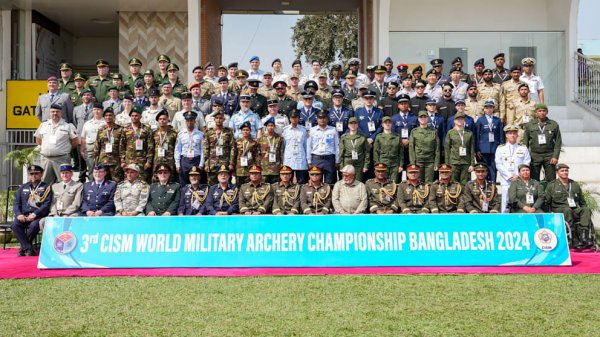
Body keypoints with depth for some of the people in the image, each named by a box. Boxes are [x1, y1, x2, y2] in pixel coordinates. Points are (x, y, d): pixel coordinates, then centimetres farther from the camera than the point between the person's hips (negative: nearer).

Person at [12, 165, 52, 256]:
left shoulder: (46, 188, 8)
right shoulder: (23, 187, 21)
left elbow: (47, 204, -5)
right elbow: (16, 203, 14)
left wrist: (35, 214, -18)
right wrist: (19, 214, -7)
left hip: (38, 216, -3)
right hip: (23, 216, 3)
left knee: (34, 225, -36)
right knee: (15, 224, -29)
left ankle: (23, 247, -11)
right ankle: (29, 248, -25)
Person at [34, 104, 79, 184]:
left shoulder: (68, 126, 2)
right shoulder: (43, 125, 14)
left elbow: (75, 141, 2)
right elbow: (38, 140, 21)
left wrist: (66, 148, 4)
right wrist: (44, 148, 12)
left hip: (62, 159, -4)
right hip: (46, 159, 4)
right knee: (45, 183, 6)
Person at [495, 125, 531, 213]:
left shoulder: (523, 149, 11)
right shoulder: (500, 149, 9)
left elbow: (526, 165, 4)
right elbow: (498, 165, 2)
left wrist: (518, 176, -9)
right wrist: (509, 176, -8)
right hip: (506, 181, 0)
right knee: (505, 204, -4)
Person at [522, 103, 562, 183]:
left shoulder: (554, 125, 7)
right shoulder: (529, 125, 8)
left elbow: (558, 142, 5)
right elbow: (525, 142, 9)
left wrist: (555, 156, -5)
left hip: (549, 156, 0)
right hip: (535, 156, 0)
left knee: (551, 181, -2)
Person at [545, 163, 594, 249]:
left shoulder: (575, 185, 22)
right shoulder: (551, 185, 11)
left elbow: (583, 202, 26)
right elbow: (546, 202, 8)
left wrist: (586, 212, 9)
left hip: (575, 210, 4)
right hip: (559, 210, -3)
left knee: (586, 209, -28)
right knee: (567, 210, -38)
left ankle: (584, 237, -44)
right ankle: (574, 240, -42)